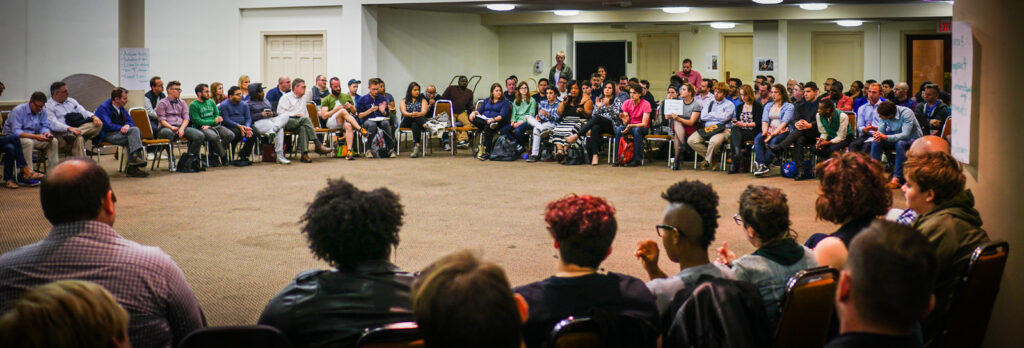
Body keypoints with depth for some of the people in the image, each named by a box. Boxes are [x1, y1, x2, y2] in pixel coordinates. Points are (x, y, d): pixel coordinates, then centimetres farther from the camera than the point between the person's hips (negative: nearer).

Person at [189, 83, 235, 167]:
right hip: (202, 128, -6)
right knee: (214, 136, -37)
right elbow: (197, 121, -8)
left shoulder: (211, 102, 20)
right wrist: (214, 121, -12)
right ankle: (223, 157, -14)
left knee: (230, 135, -21)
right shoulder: (193, 105, 1)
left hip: (215, 126, 6)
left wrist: (209, 124, -7)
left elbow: (217, 116, 13)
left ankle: (214, 156, -10)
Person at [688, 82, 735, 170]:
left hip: (722, 129, -5)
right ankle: (711, 157, -3)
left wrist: (711, 114, 4)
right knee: (691, 140, -19)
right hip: (706, 129, 5)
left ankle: (708, 161, -8)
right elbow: (703, 116, 6)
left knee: (714, 141, -39)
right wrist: (717, 116, 0)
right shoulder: (709, 104, 22)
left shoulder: (729, 105, 8)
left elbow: (724, 118, -8)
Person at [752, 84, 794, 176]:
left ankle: (765, 164, -34)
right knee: (757, 138, -29)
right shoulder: (768, 105, 22)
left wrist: (774, 133, -21)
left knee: (774, 141, -37)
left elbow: (784, 122, -8)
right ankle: (762, 165, -40)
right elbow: (764, 120, 9)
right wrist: (765, 131, -13)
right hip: (769, 130, 4)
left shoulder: (789, 106, 6)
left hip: (782, 132, -4)